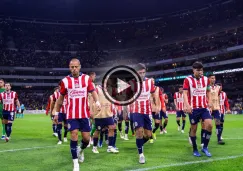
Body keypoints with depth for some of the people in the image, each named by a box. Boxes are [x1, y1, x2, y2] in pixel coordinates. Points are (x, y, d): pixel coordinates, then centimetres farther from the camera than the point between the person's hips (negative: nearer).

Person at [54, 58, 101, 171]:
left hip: (85, 114, 1)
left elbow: (93, 91, -5)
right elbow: (61, 98, 9)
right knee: (74, 136, -6)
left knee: (86, 138, 4)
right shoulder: (65, 81, 0)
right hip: (71, 115, -1)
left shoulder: (86, 78, 0)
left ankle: (81, 150, 39)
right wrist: (56, 113, 12)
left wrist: (97, 102, -25)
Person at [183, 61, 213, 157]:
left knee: (209, 125, -12)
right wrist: (187, 105, -29)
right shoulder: (188, 80, -6)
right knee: (194, 128, 5)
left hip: (204, 107, 3)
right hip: (193, 108, -3)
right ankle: (195, 150, 19)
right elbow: (185, 93, -14)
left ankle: (205, 147, 5)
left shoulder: (206, 79, 8)